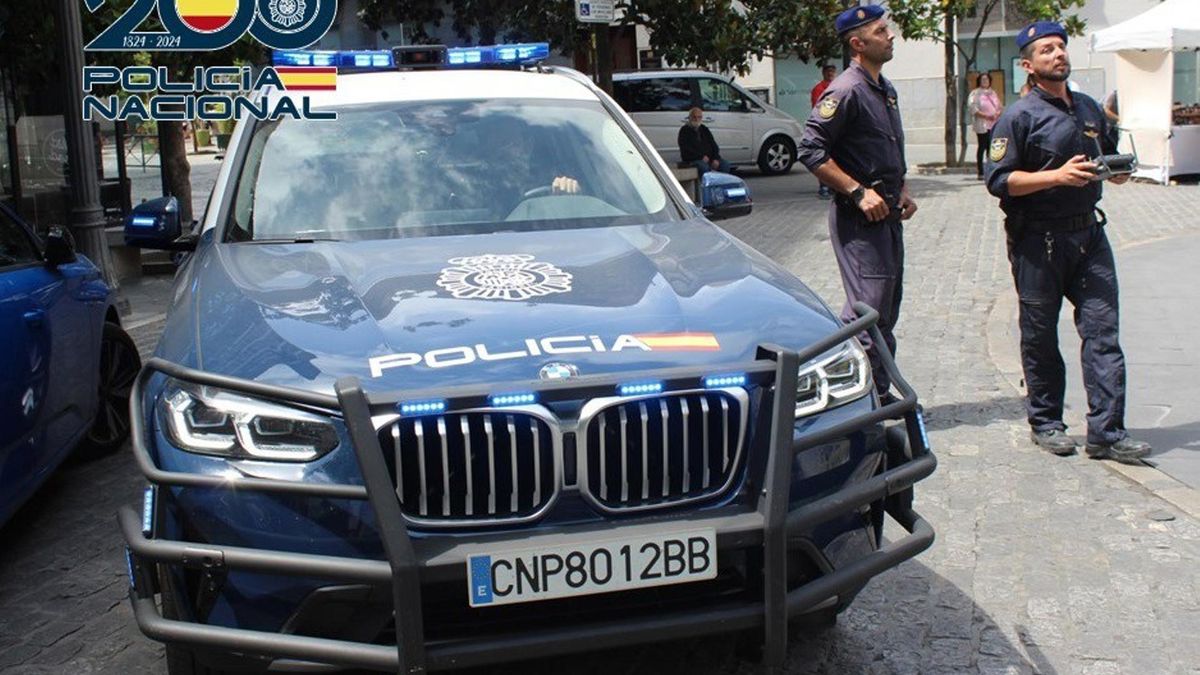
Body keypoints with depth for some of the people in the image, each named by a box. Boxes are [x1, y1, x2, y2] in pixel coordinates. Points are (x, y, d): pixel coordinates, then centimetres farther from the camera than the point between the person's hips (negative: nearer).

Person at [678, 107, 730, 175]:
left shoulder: (704, 129, 18)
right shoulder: (684, 130, 1)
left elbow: (713, 145, 15)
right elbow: (686, 149, -9)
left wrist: (716, 159, -4)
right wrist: (701, 157, -18)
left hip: (709, 158, 5)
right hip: (693, 159, -5)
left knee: (725, 165, -18)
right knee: (704, 167, -37)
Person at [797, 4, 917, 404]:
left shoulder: (885, 90, 16)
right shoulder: (846, 91, -14)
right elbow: (811, 150, -21)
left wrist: (901, 191, 12)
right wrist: (859, 192, -21)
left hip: (887, 215, 10)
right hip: (859, 219, -9)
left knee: (886, 309, 13)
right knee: (869, 310, -9)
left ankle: (880, 394, 23)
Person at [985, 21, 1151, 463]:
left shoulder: (1089, 109, 15)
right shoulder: (1019, 117, -5)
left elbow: (1108, 154, 30)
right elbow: (998, 179, -13)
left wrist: (1116, 171, 7)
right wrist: (1057, 175, -21)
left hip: (1088, 231, 5)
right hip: (1037, 240, -5)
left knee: (1102, 331, -2)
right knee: (1040, 336, 6)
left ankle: (1106, 432, 0)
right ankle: (1045, 423, 20)